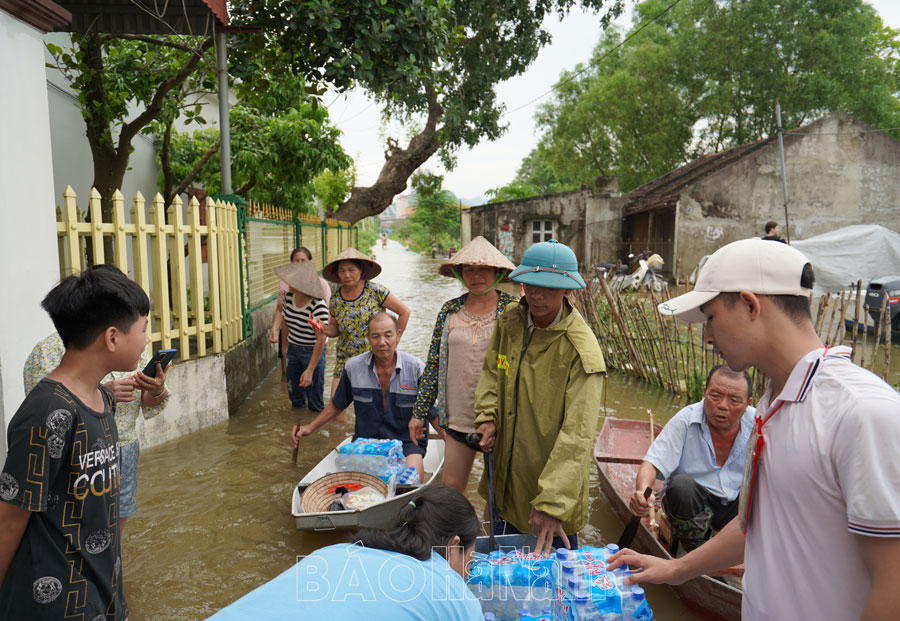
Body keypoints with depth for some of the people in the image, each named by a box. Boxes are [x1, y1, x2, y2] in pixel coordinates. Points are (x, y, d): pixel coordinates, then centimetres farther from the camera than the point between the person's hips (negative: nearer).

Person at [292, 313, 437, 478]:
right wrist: (311, 427, 13)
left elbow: (433, 413, 0)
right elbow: (337, 405, 18)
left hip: (407, 442, -2)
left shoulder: (416, 368, -7)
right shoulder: (353, 367, 1)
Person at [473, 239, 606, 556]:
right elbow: (492, 370, 11)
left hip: (553, 479, -5)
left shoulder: (581, 349, -24)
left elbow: (577, 434, -27)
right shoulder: (510, 319, -4)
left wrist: (551, 501, -31)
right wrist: (487, 415, -6)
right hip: (506, 474, 6)